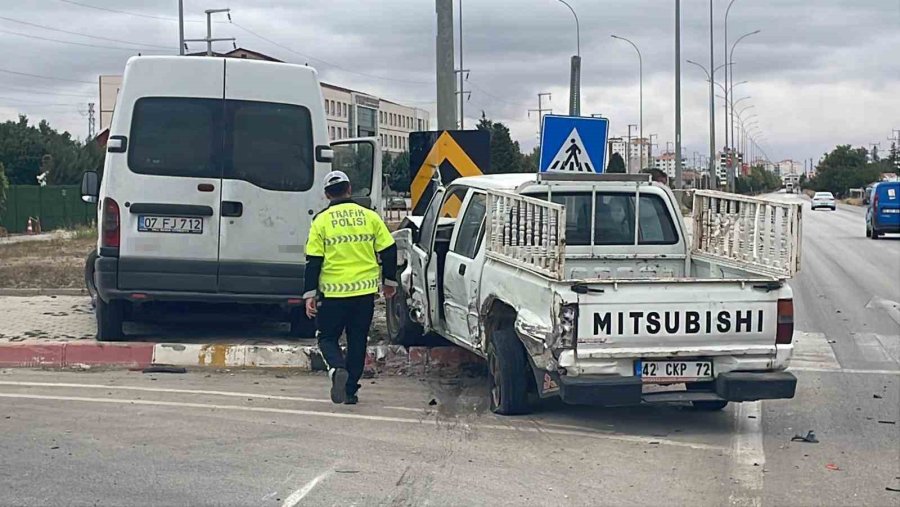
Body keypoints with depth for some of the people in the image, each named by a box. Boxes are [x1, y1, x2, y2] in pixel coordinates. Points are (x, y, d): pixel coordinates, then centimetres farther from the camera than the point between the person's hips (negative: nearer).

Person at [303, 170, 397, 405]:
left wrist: (310, 294, 0)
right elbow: (389, 251, 5)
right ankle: (350, 389, 16)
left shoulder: (321, 221, -3)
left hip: (333, 291, -2)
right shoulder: (369, 217, 3)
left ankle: (337, 369, -17)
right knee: (357, 341, 15)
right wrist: (390, 281, 18)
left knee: (328, 337, 12)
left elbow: (313, 261, -5)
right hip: (365, 290, 2)